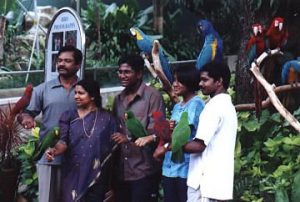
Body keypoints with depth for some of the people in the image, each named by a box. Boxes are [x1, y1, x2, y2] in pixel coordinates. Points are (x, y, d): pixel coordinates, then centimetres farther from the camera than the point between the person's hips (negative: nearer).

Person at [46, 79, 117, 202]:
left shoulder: (107, 118, 5)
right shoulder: (68, 116, 8)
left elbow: (113, 148, 4)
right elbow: (64, 141, -4)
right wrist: (55, 150, -28)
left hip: (97, 177, 0)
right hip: (73, 174, 0)